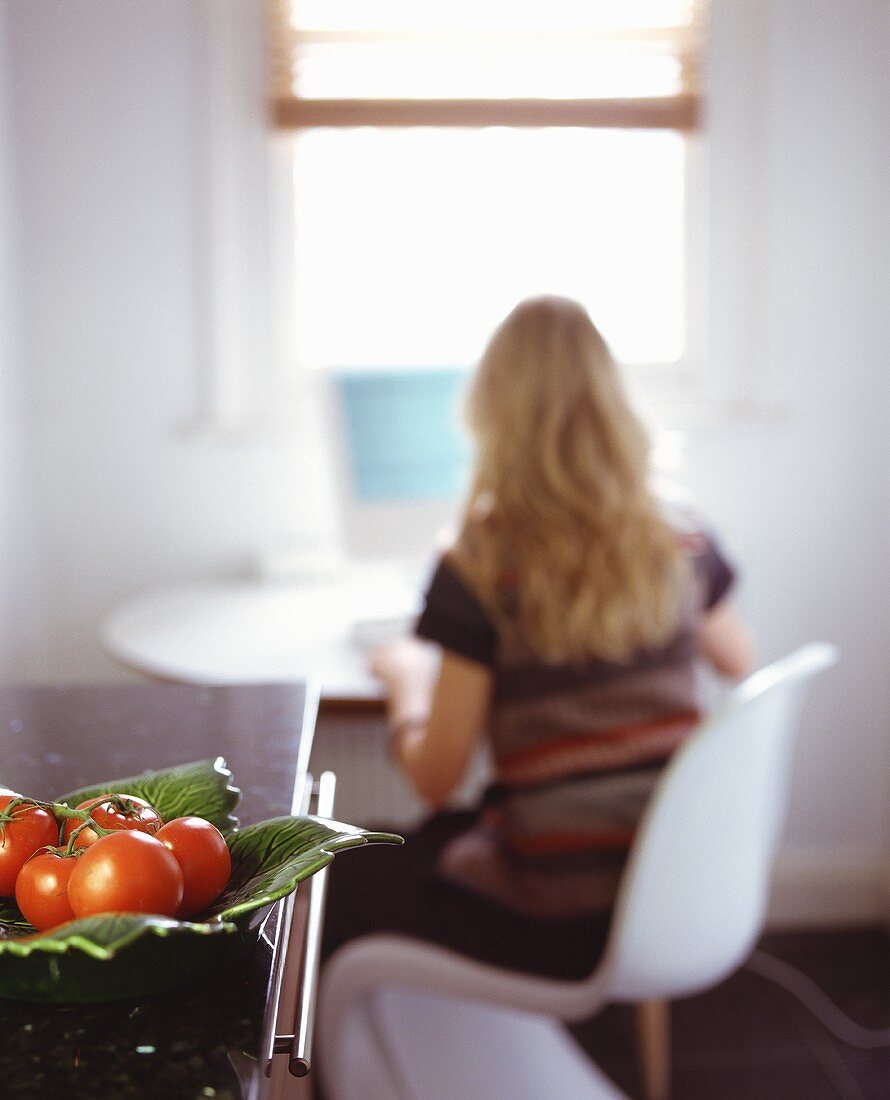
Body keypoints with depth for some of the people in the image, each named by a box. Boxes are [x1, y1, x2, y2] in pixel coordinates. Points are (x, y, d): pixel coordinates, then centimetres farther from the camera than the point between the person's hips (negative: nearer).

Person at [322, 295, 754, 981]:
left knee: (329, 884, 17)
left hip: (568, 922, -6)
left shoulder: (481, 570, -18)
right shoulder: (682, 544, -3)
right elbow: (738, 659, 19)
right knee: (427, 842, 29)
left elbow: (436, 778, -10)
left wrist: (406, 679, 9)